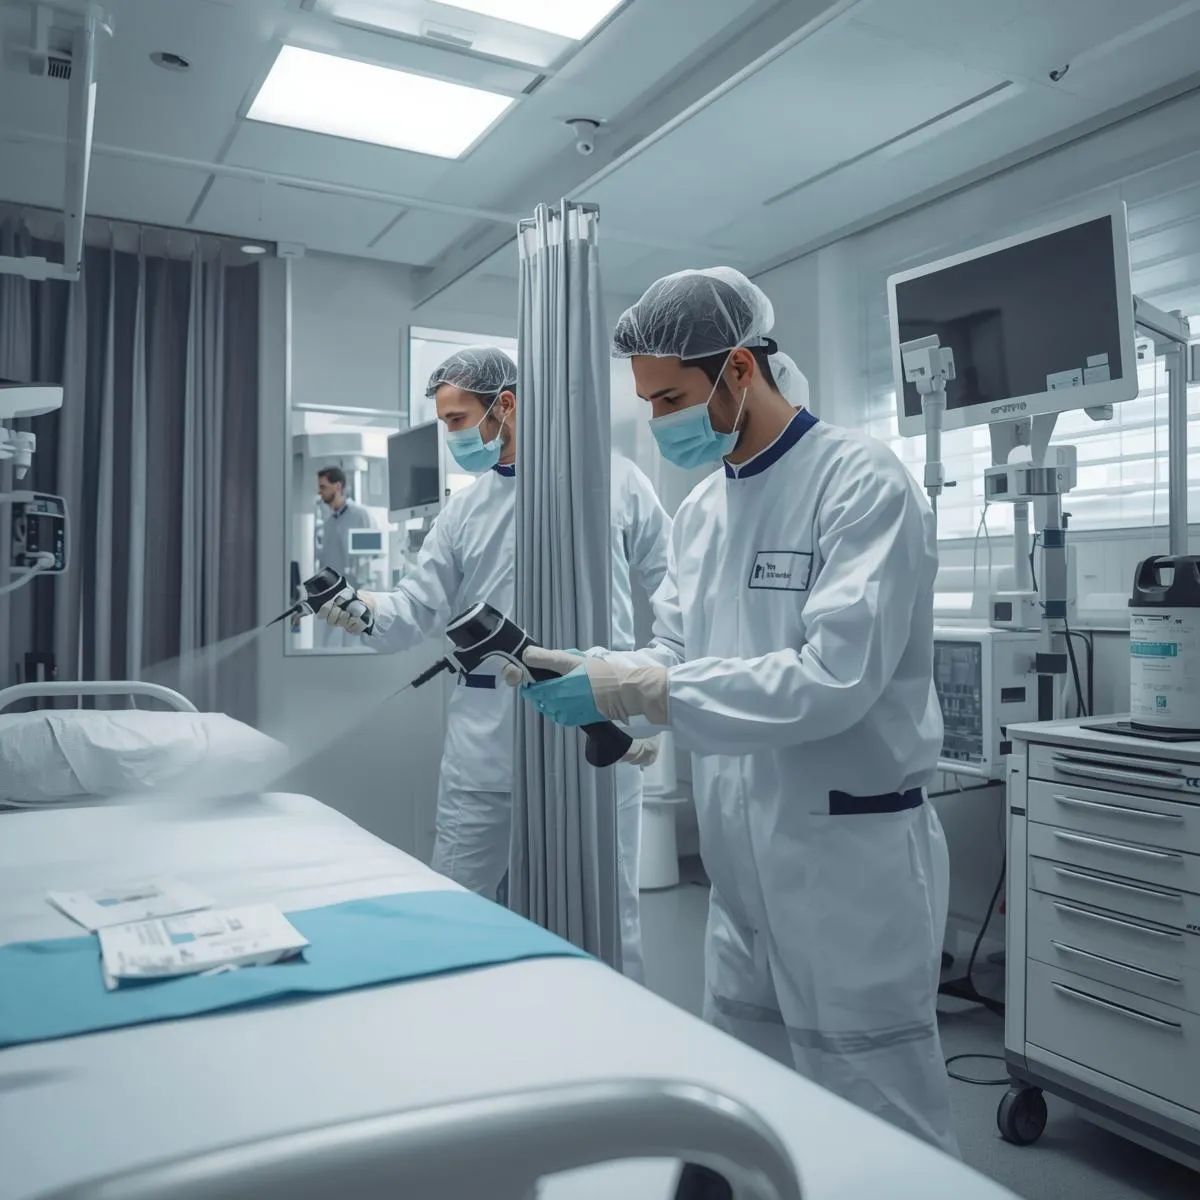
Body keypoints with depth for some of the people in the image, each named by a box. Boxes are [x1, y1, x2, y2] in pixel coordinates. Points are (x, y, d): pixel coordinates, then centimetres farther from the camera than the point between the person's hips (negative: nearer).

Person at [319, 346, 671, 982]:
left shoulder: (614, 479, 1)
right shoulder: (464, 509, 11)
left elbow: (675, 584, 2)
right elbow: (420, 607, 6)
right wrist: (369, 611, -14)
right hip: (487, 728, 4)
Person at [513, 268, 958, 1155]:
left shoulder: (863, 482, -14)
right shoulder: (700, 511, 10)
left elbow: (835, 677, -24)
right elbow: (676, 657, 12)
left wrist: (635, 690, -24)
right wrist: (587, 672, -8)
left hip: (850, 854, -7)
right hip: (744, 864, 8)